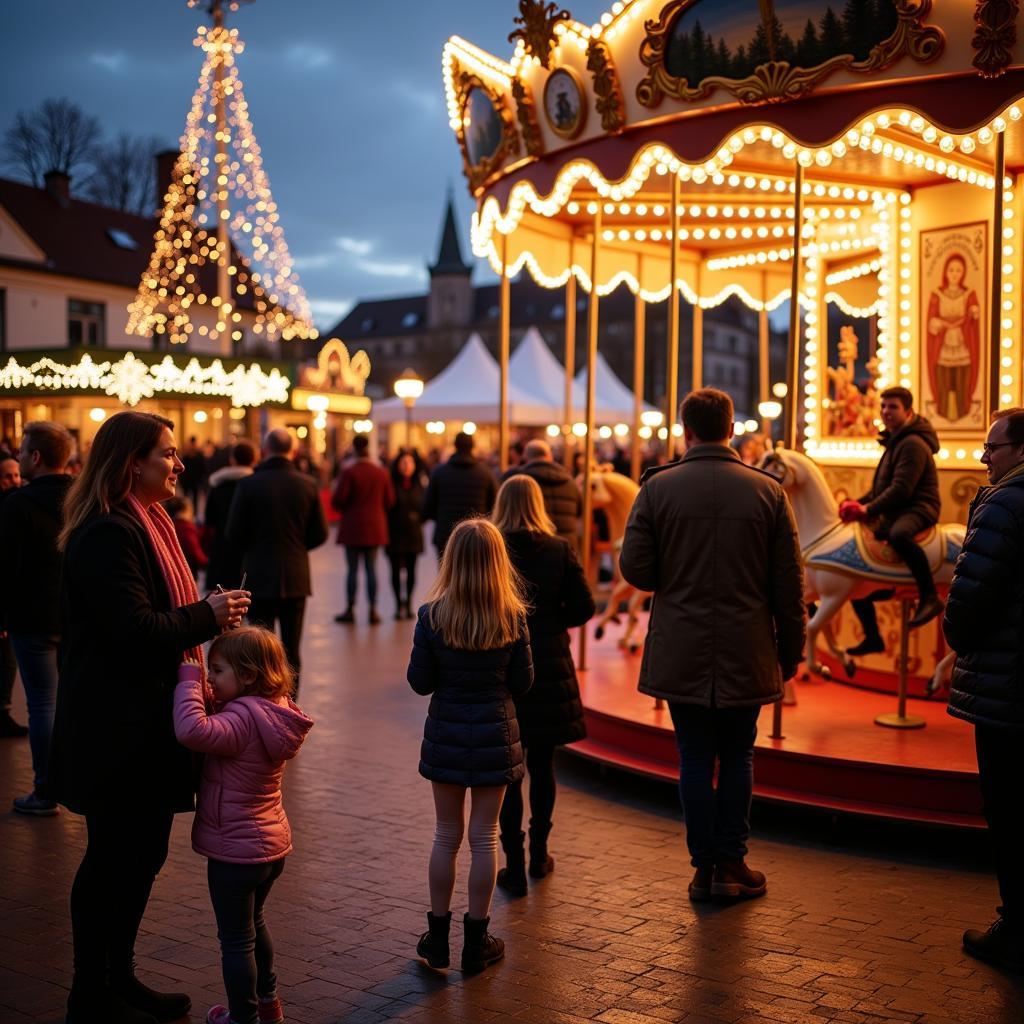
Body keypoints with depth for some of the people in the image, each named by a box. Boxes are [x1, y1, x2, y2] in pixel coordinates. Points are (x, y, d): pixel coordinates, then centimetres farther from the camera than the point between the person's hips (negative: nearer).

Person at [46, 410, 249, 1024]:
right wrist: (208, 617, -15)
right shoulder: (108, 533, -19)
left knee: (141, 853, 17)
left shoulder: (146, 524, 14)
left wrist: (210, 613, 5)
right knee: (114, 858, 2)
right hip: (117, 730, -10)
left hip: (144, 723, 10)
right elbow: (132, 629, -25)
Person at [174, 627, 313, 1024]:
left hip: (236, 851, -9)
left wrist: (187, 678, -31)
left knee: (236, 939, 7)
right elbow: (219, 727, 14)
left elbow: (192, 730, -44)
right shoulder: (271, 711, 1)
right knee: (254, 923, 28)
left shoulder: (243, 718, -27)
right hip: (271, 844, 10)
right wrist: (202, 688, -4)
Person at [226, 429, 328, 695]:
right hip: (296, 577, 2)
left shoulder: (248, 484, -9)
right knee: (291, 650, 10)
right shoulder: (307, 485, -3)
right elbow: (319, 534, 1)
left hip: (259, 576, -2)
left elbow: (234, 535, -7)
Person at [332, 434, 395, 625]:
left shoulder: (349, 472, -12)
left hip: (353, 527, -3)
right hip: (375, 527, 3)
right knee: (371, 568, 8)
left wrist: (346, 508, 8)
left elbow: (337, 500, -15)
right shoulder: (382, 472, 0)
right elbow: (389, 500, 4)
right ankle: (373, 610, 7)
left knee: (353, 569, 3)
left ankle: (350, 609, 9)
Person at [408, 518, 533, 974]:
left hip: (446, 735, 0)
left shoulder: (432, 616, -12)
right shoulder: (512, 618, -10)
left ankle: (438, 937, 22)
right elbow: (522, 683, -3)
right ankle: (476, 942, 17)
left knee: (446, 836, 13)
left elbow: (419, 682, -7)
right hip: (495, 735, 0)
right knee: (484, 837, 9)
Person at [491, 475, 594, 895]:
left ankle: (514, 864, 6)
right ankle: (539, 854, 28)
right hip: (549, 667, 2)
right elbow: (582, 607, -3)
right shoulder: (560, 550, -4)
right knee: (542, 765, 15)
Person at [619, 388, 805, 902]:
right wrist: (791, 651, 8)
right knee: (737, 757, 14)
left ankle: (704, 867, 16)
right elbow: (789, 584, -2)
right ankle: (730, 864, 18)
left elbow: (634, 567, -6)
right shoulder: (768, 491, -4)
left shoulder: (657, 488, -6)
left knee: (695, 759, 9)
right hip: (746, 655, 1)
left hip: (681, 656, 0)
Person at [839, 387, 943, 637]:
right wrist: (858, 504, 10)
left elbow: (901, 489, -21)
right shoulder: (895, 442, 21)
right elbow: (881, 488, 26)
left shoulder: (912, 444, -11)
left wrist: (869, 509, -21)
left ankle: (929, 597, -36)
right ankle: (873, 637, 14)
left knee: (898, 534, -44)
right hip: (894, 515, 10)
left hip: (917, 509, -10)